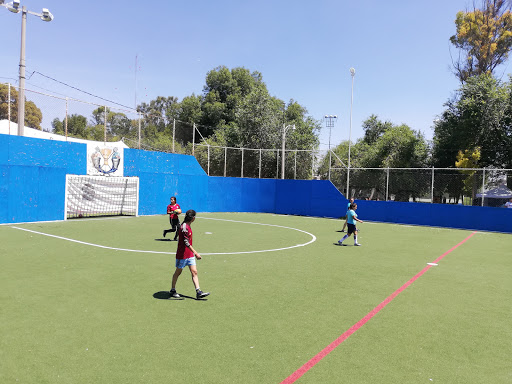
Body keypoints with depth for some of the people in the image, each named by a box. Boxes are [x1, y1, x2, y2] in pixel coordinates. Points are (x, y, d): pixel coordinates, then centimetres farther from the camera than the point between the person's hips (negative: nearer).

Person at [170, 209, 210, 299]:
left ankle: (198, 292, 2)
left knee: (194, 272, 2)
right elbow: (186, 243, -25)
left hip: (190, 254, 9)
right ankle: (173, 291, 24)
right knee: (178, 272, 7)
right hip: (182, 254, -8)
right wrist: (196, 253, -27)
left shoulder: (188, 226, 9)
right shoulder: (184, 227, -21)